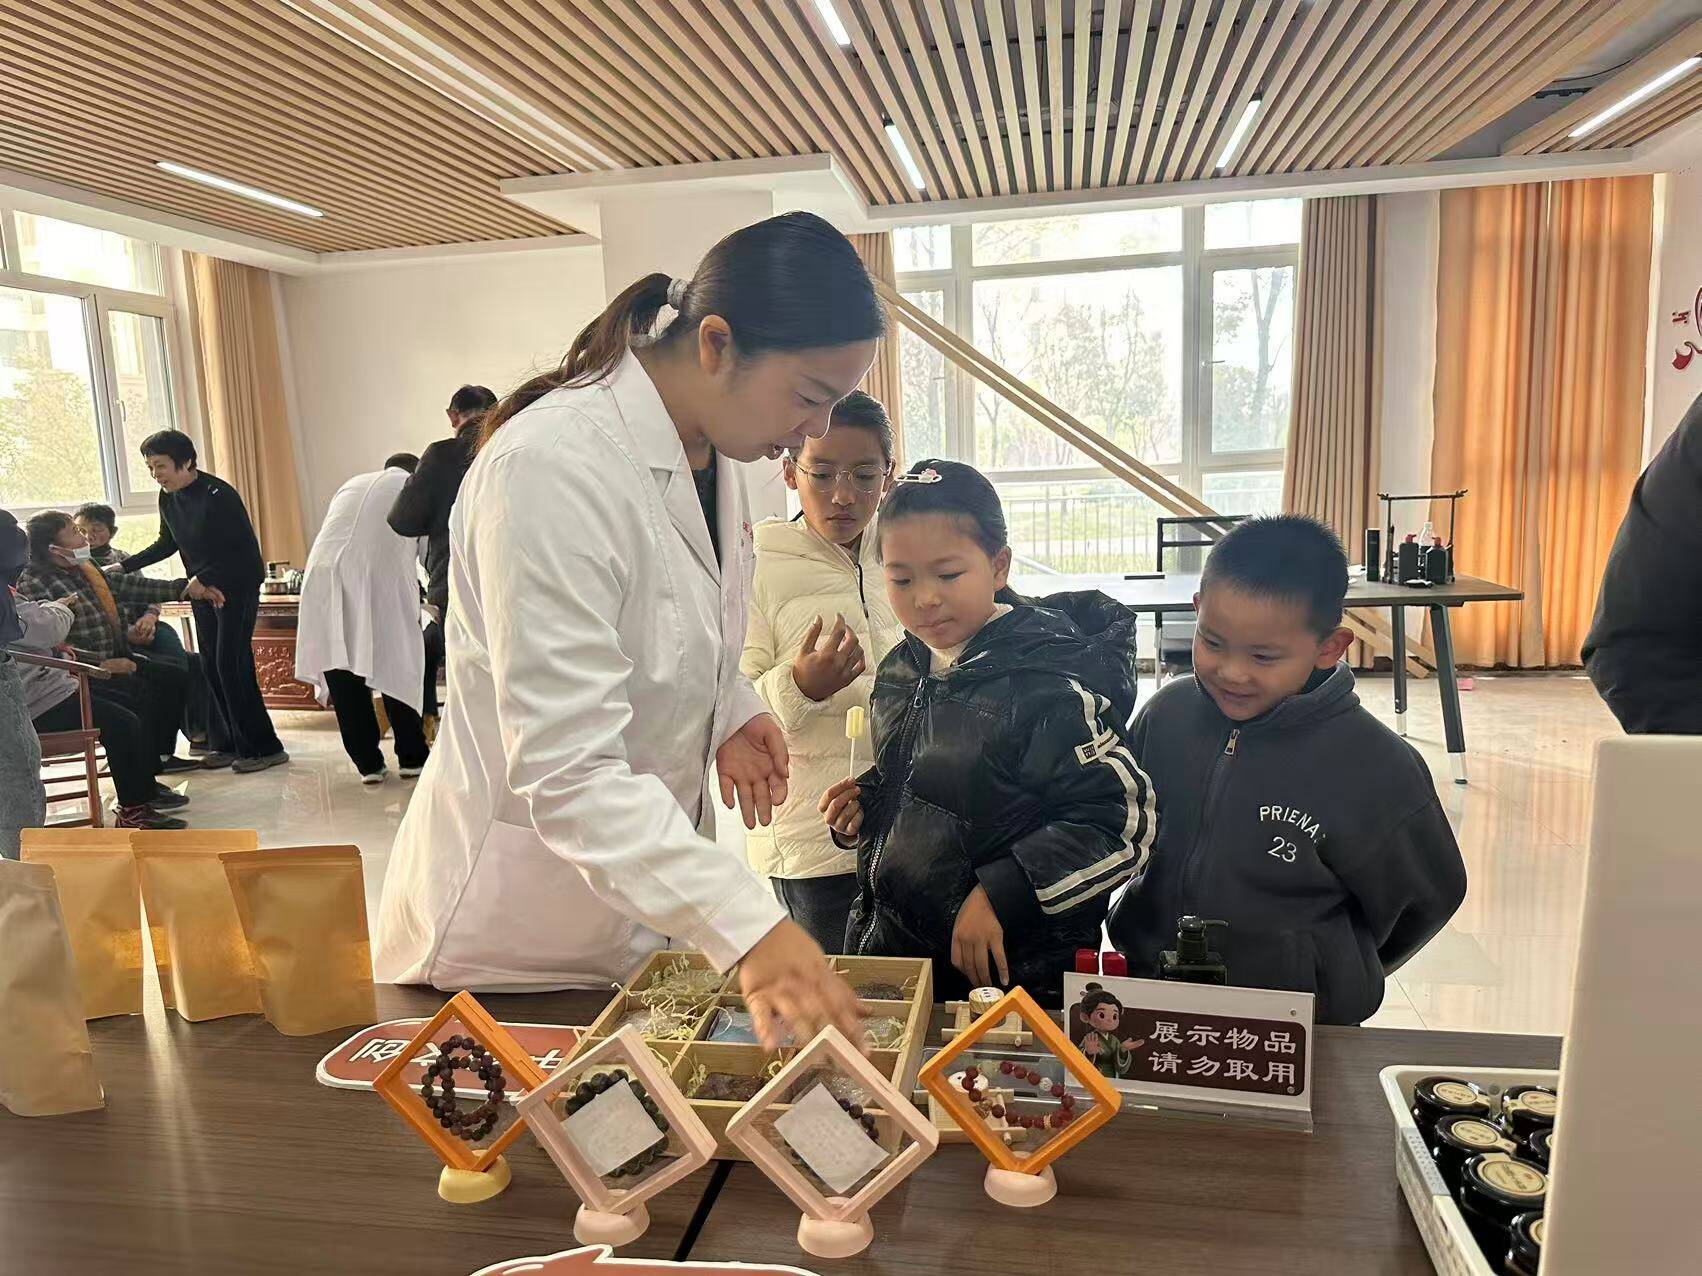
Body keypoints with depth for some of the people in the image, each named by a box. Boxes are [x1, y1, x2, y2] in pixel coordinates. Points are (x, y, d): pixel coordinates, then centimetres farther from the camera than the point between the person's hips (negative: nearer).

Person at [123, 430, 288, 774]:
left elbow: (247, 551, -21)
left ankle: (265, 748, -6)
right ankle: (236, 743, 14)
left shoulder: (218, 495, -21)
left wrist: (202, 581, -22)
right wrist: (123, 566, 11)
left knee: (232, 665, -12)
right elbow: (168, 544, 19)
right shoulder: (168, 498, 4)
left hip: (238, 587, -8)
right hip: (202, 590, 8)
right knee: (212, 667, 6)